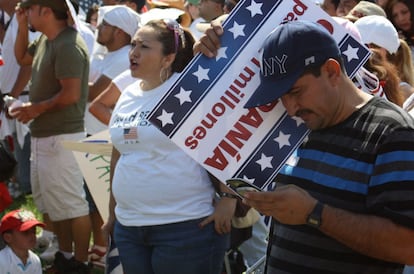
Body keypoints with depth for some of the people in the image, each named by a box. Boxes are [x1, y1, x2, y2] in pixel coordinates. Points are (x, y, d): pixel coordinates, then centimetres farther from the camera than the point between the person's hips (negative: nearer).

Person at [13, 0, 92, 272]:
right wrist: (22, 25, 11)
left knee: (72, 203, -2)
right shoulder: (45, 40, 9)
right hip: (44, 136, 11)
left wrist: (37, 108, -12)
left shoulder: (67, 45, -20)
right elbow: (22, 58, 26)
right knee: (51, 200, 20)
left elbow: (71, 95, -24)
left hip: (61, 137, -11)